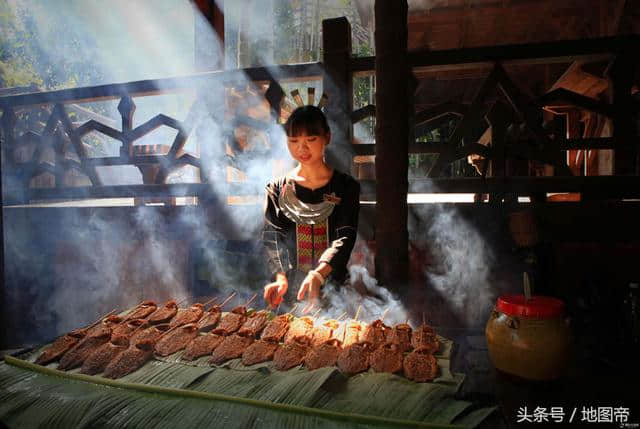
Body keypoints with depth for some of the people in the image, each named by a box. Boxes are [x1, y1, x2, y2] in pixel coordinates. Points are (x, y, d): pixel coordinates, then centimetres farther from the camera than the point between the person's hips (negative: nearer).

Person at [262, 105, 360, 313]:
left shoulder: (346, 187, 3)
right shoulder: (277, 189, 8)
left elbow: (344, 239, -8)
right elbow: (272, 239, -1)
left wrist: (318, 275, -27)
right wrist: (280, 278, -20)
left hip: (332, 288, 0)